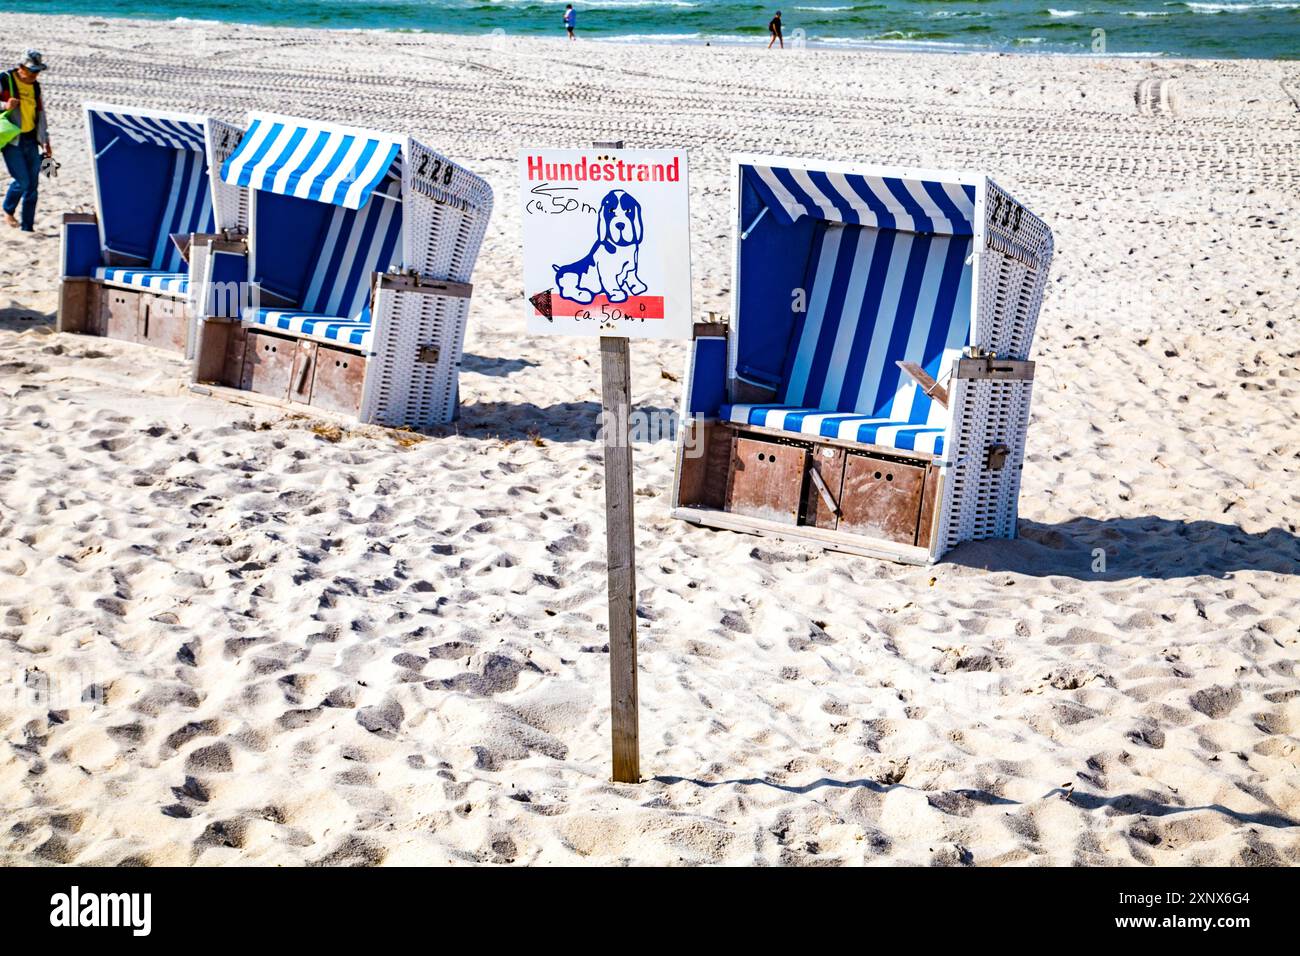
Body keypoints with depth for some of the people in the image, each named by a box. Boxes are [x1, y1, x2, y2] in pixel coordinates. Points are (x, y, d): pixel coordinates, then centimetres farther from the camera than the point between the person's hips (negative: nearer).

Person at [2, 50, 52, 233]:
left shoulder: (35, 87, 13)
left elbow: (40, 114, 20)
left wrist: (45, 141, 17)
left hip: (31, 140, 6)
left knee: (33, 185, 2)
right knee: (22, 181, -12)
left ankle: (28, 227, 10)